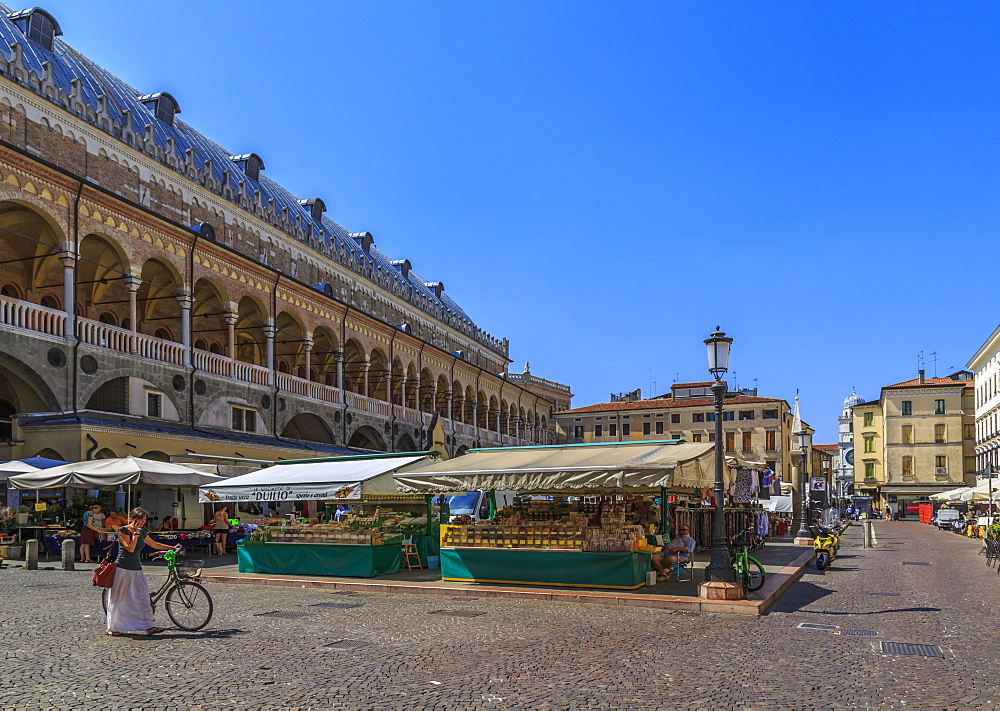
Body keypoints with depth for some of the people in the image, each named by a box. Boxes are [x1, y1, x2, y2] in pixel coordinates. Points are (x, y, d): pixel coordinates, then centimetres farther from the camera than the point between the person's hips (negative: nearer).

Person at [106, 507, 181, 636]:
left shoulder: (142, 532, 12)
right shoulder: (123, 530, -8)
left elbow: (154, 544, 26)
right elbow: (130, 548, -18)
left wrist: (172, 547, 25)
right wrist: (135, 533, -16)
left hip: (137, 570, 6)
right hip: (123, 569, -6)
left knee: (143, 598, 0)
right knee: (118, 600, 1)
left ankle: (149, 625, 1)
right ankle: (112, 628, 14)